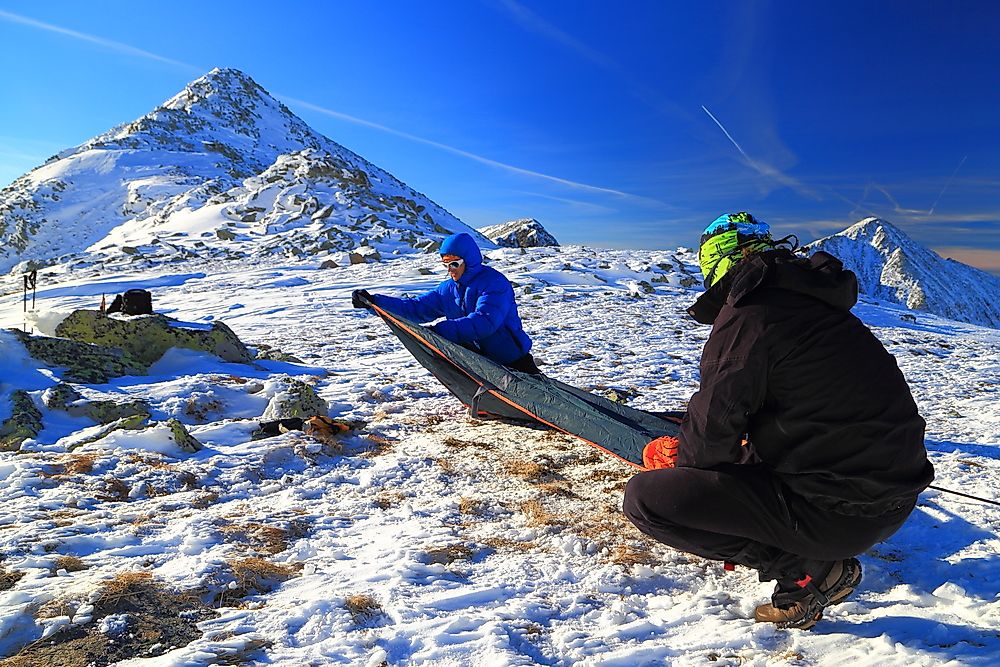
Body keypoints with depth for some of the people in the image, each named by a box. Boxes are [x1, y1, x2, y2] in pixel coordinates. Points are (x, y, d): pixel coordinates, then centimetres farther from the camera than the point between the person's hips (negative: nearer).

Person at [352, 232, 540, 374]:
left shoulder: (494, 282, -21)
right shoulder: (448, 289, 3)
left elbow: (484, 321, -35)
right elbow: (416, 307, 1)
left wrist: (439, 330, -40)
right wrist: (374, 301, -8)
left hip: (513, 362, -5)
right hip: (480, 362, 6)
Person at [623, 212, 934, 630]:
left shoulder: (747, 312, -14)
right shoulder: (813, 301, 12)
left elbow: (714, 420, -13)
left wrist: (686, 465, 8)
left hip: (837, 512, -9)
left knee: (644, 497, -12)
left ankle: (805, 569, -5)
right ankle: (826, 555, 16)